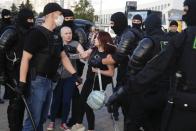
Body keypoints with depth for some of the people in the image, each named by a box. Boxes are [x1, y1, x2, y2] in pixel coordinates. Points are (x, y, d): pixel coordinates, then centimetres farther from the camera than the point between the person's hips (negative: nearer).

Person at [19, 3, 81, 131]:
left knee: (42, 117, 17)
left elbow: (63, 57, 17)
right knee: (34, 118, -4)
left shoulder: (55, 36, 12)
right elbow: (25, 59, -17)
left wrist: (75, 74, 9)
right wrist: (22, 82, -20)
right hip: (38, 80, -8)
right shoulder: (37, 33, -13)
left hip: (49, 81, 8)